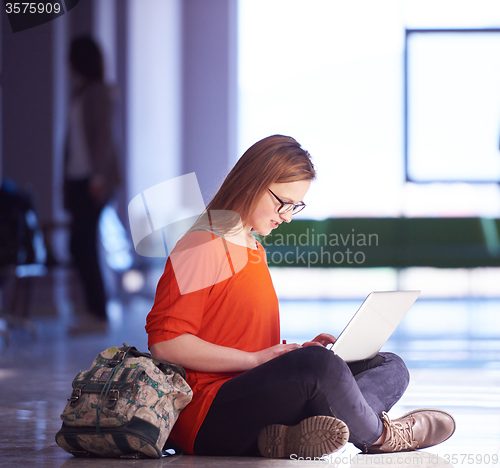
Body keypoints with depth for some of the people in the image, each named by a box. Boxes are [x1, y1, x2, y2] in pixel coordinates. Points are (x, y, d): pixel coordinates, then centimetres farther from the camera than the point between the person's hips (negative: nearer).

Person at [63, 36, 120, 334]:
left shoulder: (99, 94, -9)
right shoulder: (81, 94, 16)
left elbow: (104, 136, -15)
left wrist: (99, 175, -20)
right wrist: (68, 176, 14)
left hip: (92, 178, -9)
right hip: (78, 178, 9)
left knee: (83, 245, -10)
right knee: (82, 246, 8)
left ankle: (99, 315, -7)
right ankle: (96, 312, 11)